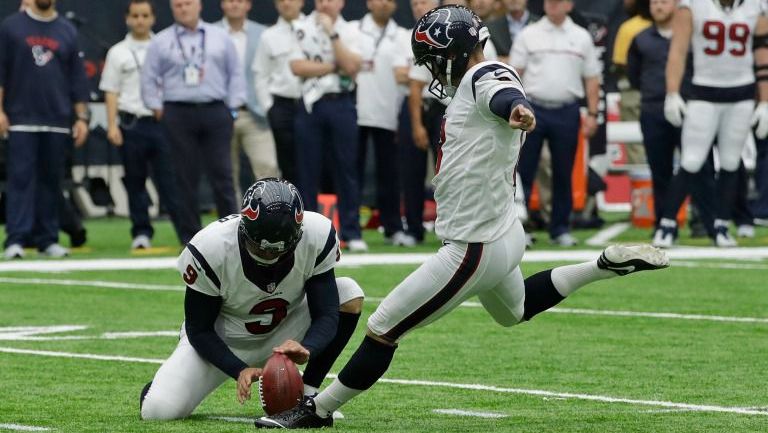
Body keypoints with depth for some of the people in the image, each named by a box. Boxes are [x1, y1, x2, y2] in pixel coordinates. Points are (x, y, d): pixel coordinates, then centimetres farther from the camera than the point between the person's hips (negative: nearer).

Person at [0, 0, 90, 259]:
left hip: (58, 122, 3)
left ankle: (47, 239, 10)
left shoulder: (67, 32, 11)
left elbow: (78, 77, 12)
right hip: (21, 121, -3)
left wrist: (81, 117, 6)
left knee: (51, 180, 4)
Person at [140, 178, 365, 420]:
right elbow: (199, 330, -18)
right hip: (224, 343, -2)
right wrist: (240, 370, -34)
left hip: (285, 337, 3)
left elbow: (326, 315, -20)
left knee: (349, 294, -23)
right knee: (158, 410, -24)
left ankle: (307, 397, -12)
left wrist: (306, 349, -43)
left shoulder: (318, 237, -25)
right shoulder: (210, 249, -30)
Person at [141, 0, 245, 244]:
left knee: (222, 174, -3)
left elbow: (235, 73, 12)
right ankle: (190, 238, 5)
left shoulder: (220, 38, 11)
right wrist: (158, 110, 2)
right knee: (186, 178, 0)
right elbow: (149, 80, 9)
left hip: (215, 112, 1)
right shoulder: (160, 42, 7)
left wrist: (232, 106, 4)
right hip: (178, 113, -1)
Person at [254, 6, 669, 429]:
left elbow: (506, 95, -44)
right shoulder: (473, 83, 10)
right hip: (503, 234, 11)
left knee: (381, 330, -4)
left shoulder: (485, 77, -21)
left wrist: (517, 109, -64)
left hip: (475, 249, -11)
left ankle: (318, 409, 7)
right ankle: (608, 264, 28)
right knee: (515, 311, 38)